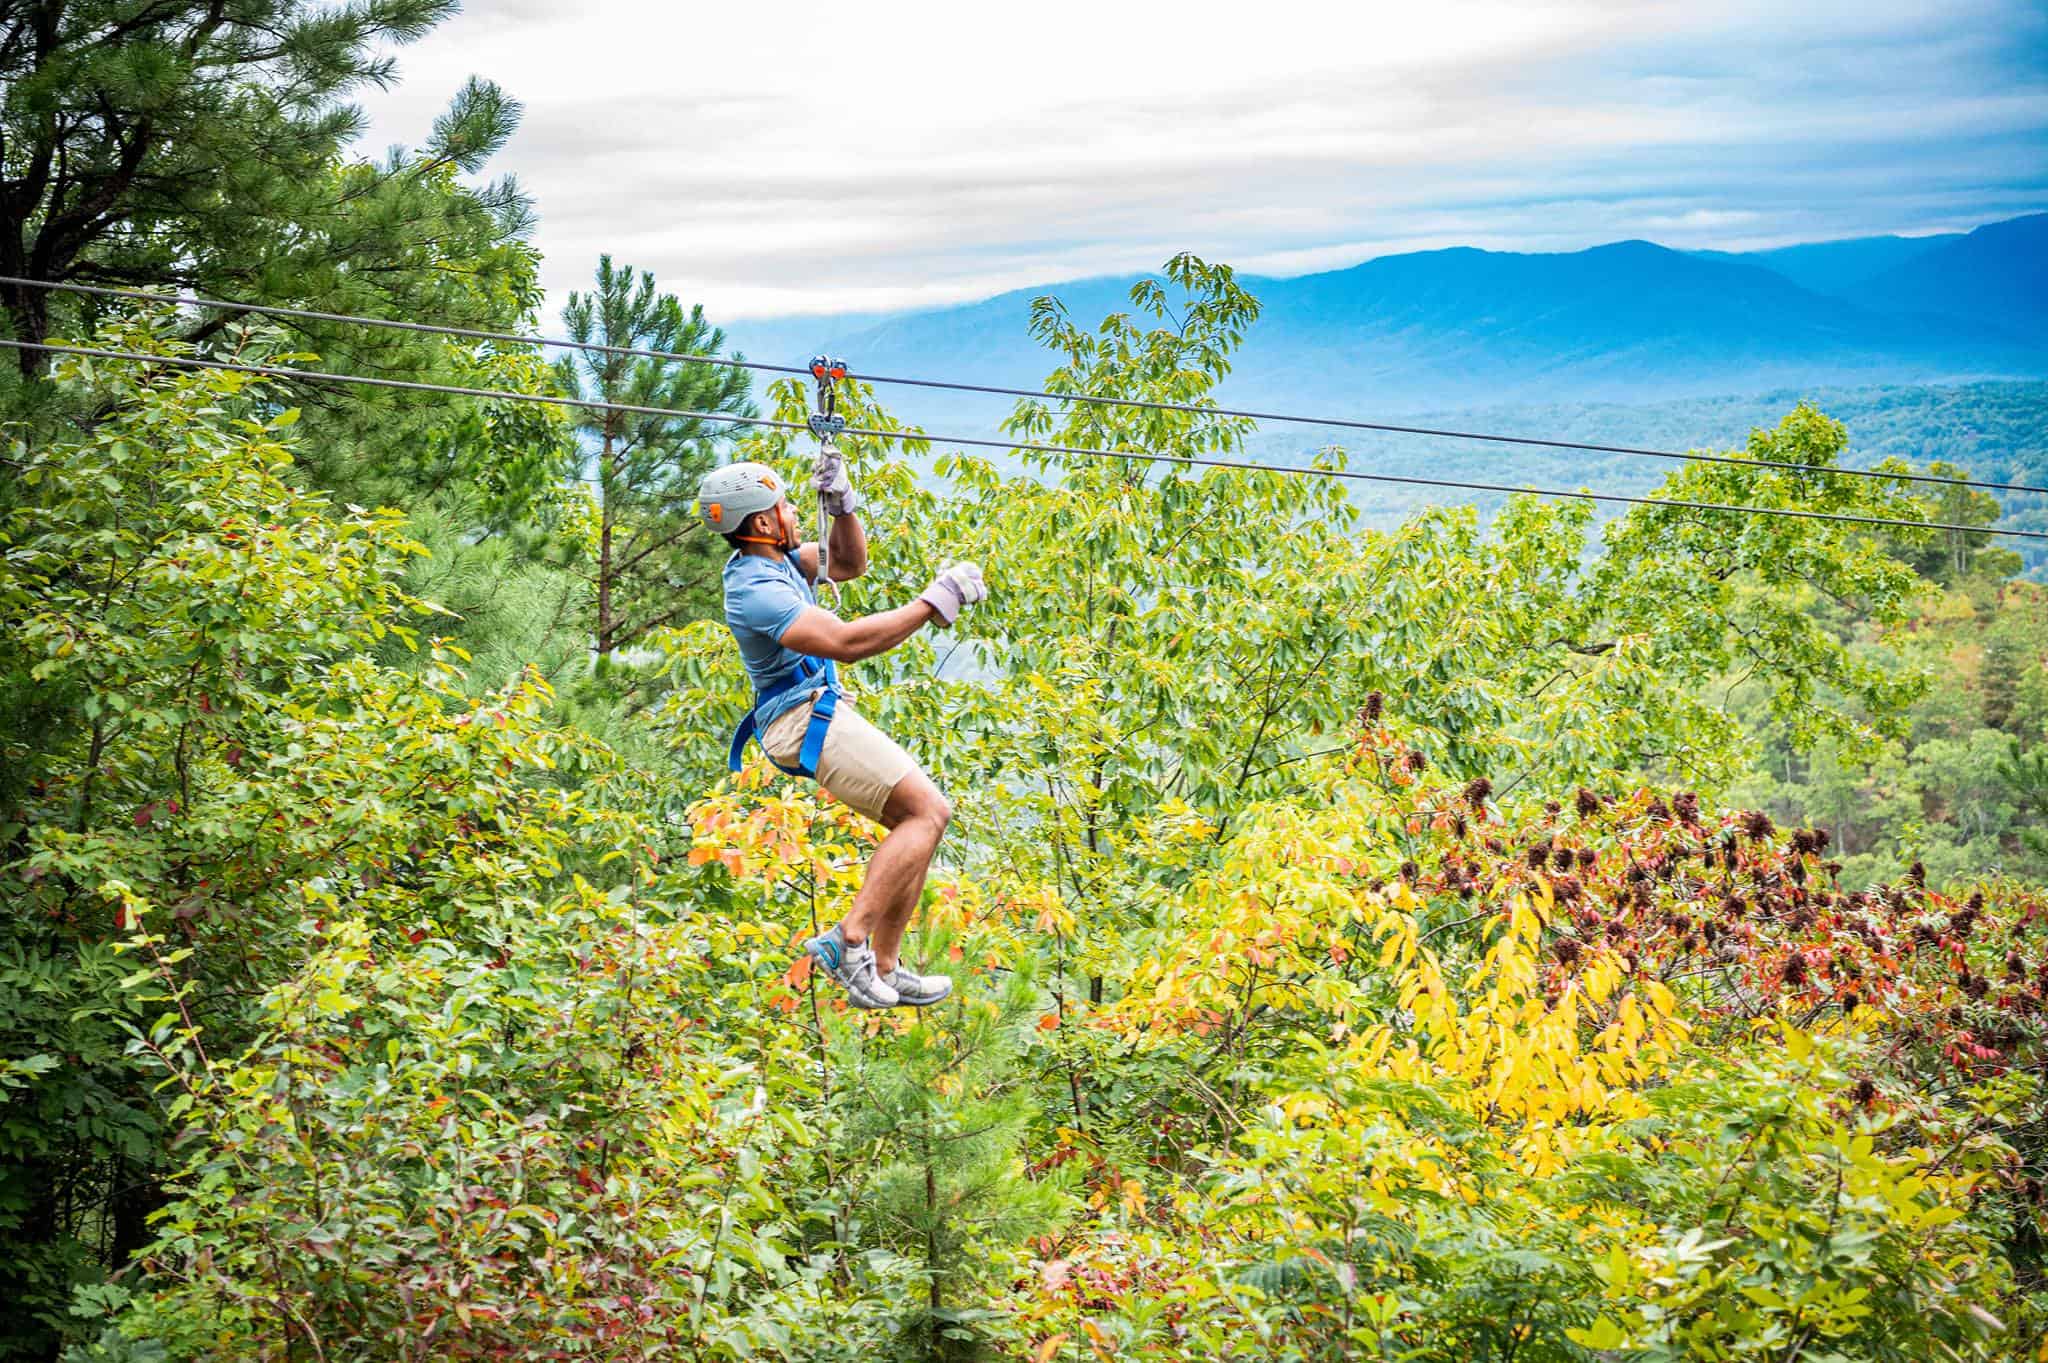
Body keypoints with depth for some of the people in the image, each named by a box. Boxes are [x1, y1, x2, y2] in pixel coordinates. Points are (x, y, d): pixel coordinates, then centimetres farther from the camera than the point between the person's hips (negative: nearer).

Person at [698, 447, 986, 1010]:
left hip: (818, 714, 11)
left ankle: (883, 967, 10)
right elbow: (845, 641, -32)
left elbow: (847, 564, 21)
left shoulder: (765, 558, 10)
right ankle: (849, 938, -21)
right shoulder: (757, 589, -22)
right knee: (927, 812, -19)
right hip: (807, 720, -11)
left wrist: (842, 504, 4)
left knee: (915, 821, 10)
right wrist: (934, 603, -30)